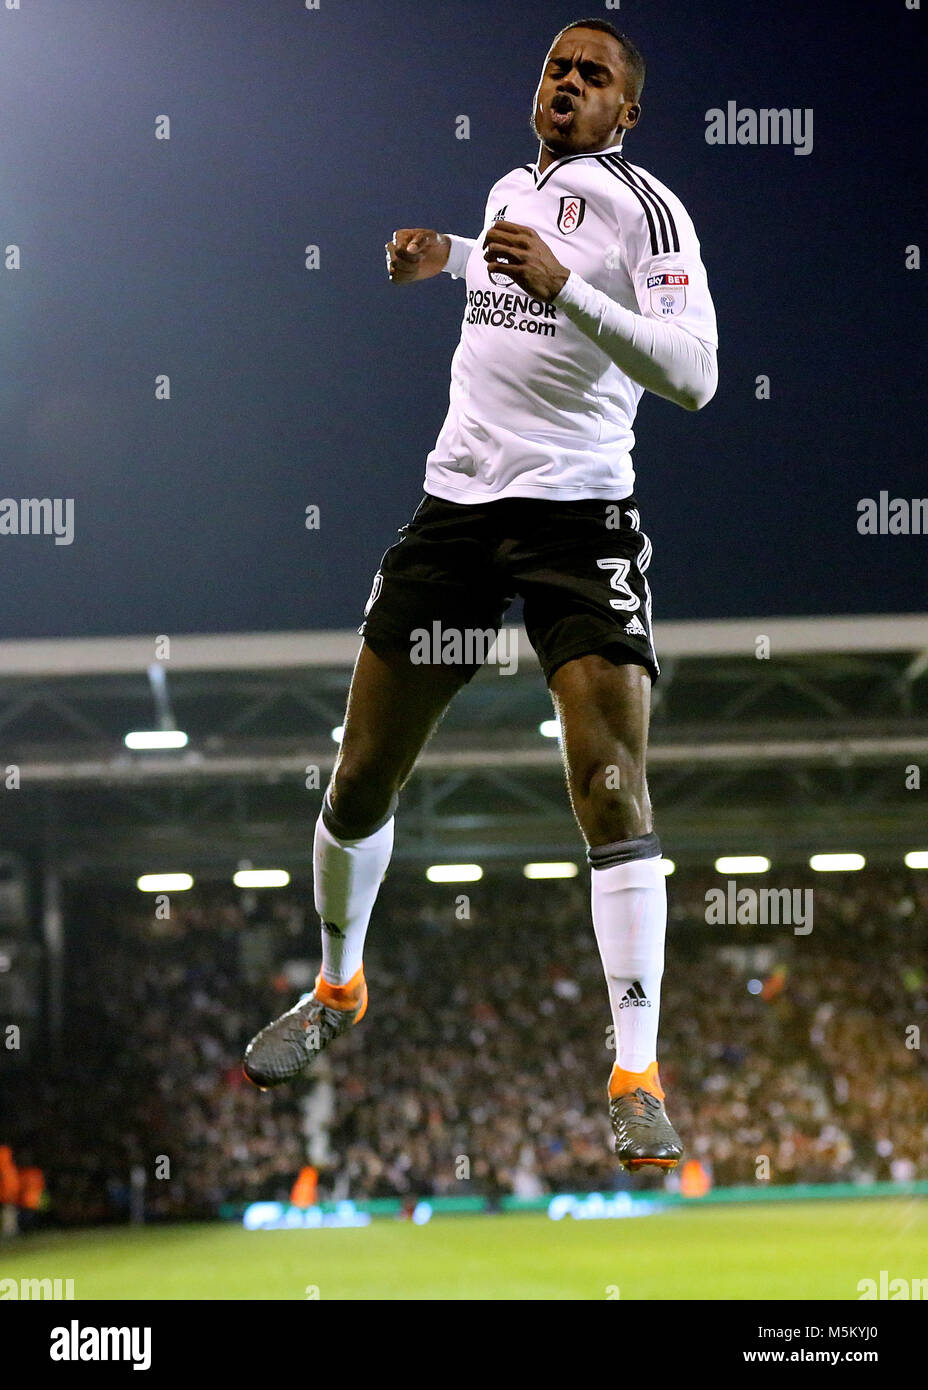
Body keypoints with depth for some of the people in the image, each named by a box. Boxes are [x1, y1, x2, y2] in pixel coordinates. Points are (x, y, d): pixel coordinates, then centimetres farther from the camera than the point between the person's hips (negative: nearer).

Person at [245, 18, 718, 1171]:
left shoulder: (644, 206, -5)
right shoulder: (510, 188, 15)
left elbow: (693, 373, -19)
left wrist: (563, 284, -27)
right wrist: (447, 258, 20)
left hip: (578, 516, -6)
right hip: (455, 502, 6)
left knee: (612, 790, -16)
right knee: (362, 775, 7)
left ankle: (637, 1080, -12)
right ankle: (336, 989, 32)